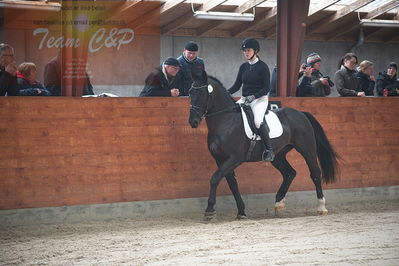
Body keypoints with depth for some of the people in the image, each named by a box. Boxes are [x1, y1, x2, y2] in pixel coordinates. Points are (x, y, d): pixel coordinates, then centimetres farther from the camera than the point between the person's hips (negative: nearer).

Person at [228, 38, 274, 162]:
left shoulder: (262, 66, -4)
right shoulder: (243, 67, 13)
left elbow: (266, 88, -8)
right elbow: (237, 85, 13)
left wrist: (253, 96, -20)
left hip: (260, 99, -6)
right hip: (245, 99, 6)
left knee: (258, 121, -32)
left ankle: (269, 150, -20)